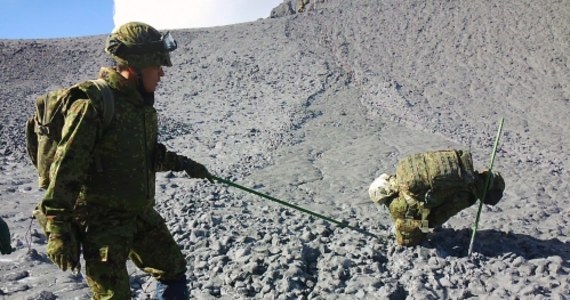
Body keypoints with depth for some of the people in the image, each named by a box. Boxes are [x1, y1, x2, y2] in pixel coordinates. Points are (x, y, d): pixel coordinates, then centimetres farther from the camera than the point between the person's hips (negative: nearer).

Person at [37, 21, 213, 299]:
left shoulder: (142, 102, 4)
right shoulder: (92, 104, -21)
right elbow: (65, 171, -21)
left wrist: (183, 164, 24)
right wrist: (59, 231, -20)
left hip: (141, 213, 8)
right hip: (102, 220, -8)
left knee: (173, 270, 20)